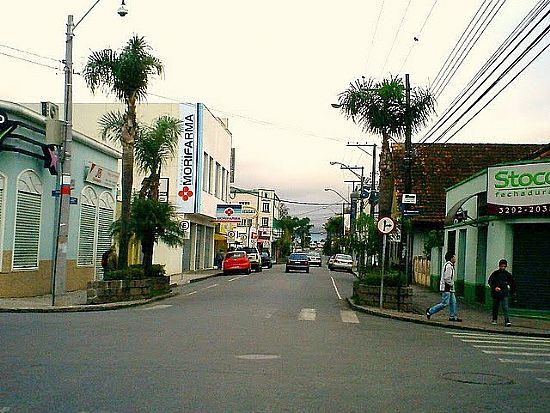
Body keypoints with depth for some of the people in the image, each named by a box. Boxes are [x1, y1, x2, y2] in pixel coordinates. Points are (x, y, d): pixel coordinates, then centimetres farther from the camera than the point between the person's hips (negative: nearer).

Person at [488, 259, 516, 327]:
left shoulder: (507, 274, 4)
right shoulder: (495, 273, -1)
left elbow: (513, 283, 16)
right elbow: (490, 282, -4)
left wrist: (513, 291, 17)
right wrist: (494, 287, -19)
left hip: (504, 294, 0)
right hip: (495, 293, 0)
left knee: (505, 307, -12)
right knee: (495, 307, 11)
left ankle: (507, 321, -16)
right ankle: (494, 319, 26)